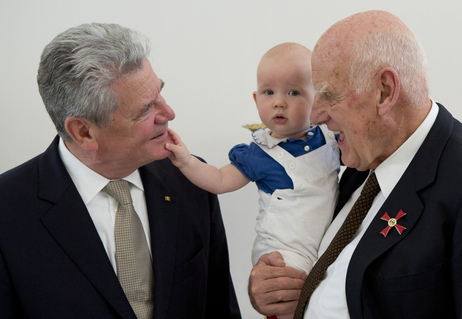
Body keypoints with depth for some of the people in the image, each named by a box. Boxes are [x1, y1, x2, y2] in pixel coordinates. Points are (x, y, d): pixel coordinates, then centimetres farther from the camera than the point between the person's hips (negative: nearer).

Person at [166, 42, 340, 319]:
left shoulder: (330, 139, 2)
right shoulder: (259, 154, -7)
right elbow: (220, 180, -6)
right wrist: (186, 161, -17)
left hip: (329, 245, 4)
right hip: (283, 248, -4)